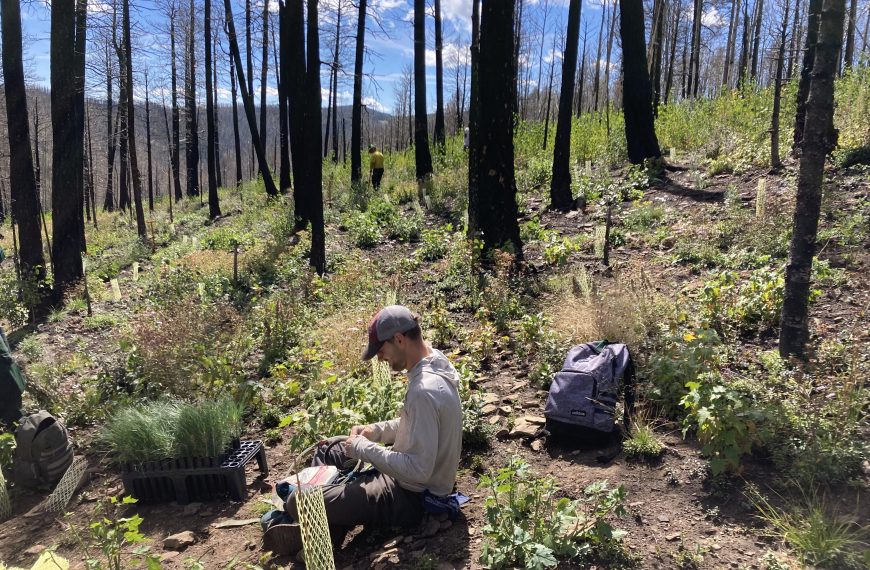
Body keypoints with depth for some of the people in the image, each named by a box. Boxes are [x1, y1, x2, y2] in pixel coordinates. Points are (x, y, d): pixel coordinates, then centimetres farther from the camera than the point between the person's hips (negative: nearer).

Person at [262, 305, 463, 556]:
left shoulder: (424, 391, -32)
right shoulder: (433, 364, -1)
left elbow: (419, 470, -31)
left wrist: (363, 449, -21)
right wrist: (375, 431, 1)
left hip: (413, 496, -10)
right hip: (409, 478, 10)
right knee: (326, 453, 20)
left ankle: (330, 530, 11)